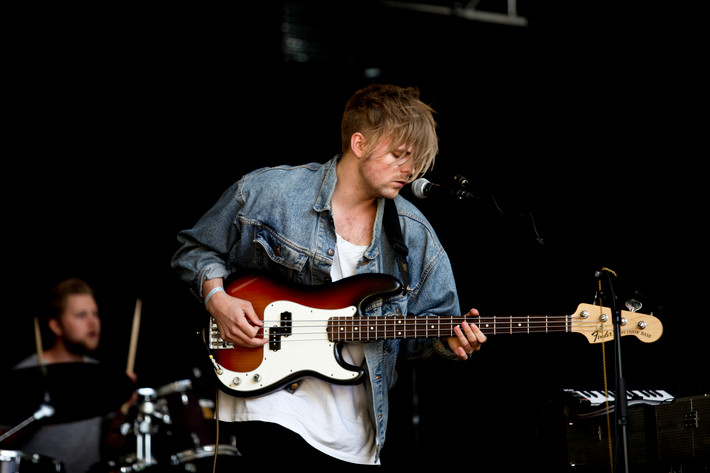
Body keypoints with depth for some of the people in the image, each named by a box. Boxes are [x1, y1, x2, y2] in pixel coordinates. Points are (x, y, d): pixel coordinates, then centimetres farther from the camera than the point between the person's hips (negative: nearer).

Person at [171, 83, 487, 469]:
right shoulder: (266, 191, -5)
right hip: (271, 392, -4)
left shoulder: (414, 235, 3)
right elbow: (196, 248, 6)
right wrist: (217, 299, -10)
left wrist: (447, 339, -12)